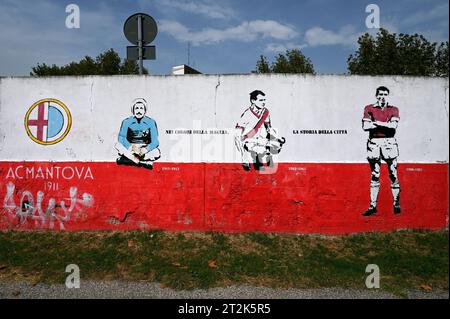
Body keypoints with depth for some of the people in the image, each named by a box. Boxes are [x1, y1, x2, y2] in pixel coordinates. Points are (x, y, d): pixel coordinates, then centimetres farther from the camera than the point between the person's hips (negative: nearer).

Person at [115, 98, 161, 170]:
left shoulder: (151, 122, -5)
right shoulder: (127, 122, -3)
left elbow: (155, 141, -10)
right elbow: (121, 137, -11)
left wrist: (146, 149, -30)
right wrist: (131, 147, -31)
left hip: (145, 149, -1)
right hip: (130, 149, 1)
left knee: (157, 153, -30)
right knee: (118, 145, -27)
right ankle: (143, 162, -29)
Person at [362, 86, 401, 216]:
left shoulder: (394, 110, 10)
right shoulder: (369, 108, 9)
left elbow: (393, 126, -9)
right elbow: (365, 126, -7)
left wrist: (377, 122, -9)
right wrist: (385, 124, -7)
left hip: (389, 143, 0)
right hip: (374, 143, 0)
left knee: (393, 174, 1)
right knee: (374, 175, 3)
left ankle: (396, 204, 14)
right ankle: (373, 206, 8)